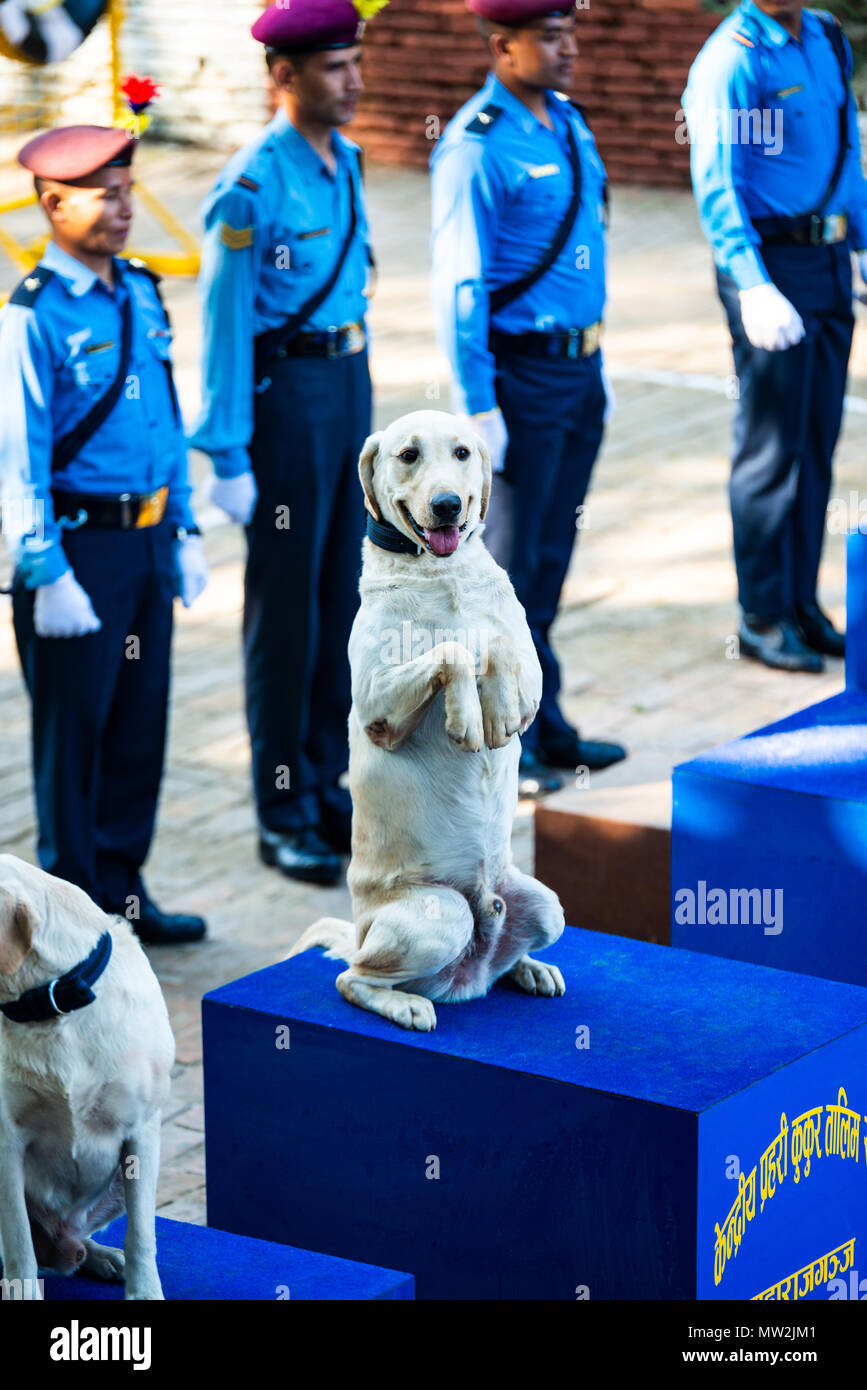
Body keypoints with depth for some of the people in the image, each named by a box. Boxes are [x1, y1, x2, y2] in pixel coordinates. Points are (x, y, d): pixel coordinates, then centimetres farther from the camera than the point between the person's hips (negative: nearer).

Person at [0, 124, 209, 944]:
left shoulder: (140, 294, 7)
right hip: (79, 545, -7)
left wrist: (183, 531, 14)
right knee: (73, 732, 5)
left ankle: (122, 891, 27)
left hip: (147, 540, 7)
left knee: (139, 725, 14)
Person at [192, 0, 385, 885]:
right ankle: (284, 818, 12)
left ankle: (328, 788, 27)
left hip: (349, 379, 8)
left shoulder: (344, 161, 7)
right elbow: (223, 324, -16)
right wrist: (228, 457, -16)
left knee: (340, 593, 14)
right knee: (285, 605, 1)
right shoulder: (252, 187, -17)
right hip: (285, 389, -8)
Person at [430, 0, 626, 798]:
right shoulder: (477, 148, -17)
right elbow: (458, 284, -18)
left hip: (579, 364, 8)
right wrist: (477, 407, -19)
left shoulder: (567, 121, 9)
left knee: (553, 547, 15)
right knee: (512, 557, 0)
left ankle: (542, 721, 26)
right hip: (522, 368, -8)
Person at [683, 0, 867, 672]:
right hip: (771, 259, -7)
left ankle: (802, 603, 20)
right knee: (773, 446, -2)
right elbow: (716, 184, -19)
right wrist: (753, 288, -28)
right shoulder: (734, 59, -13)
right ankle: (763, 617, 7)